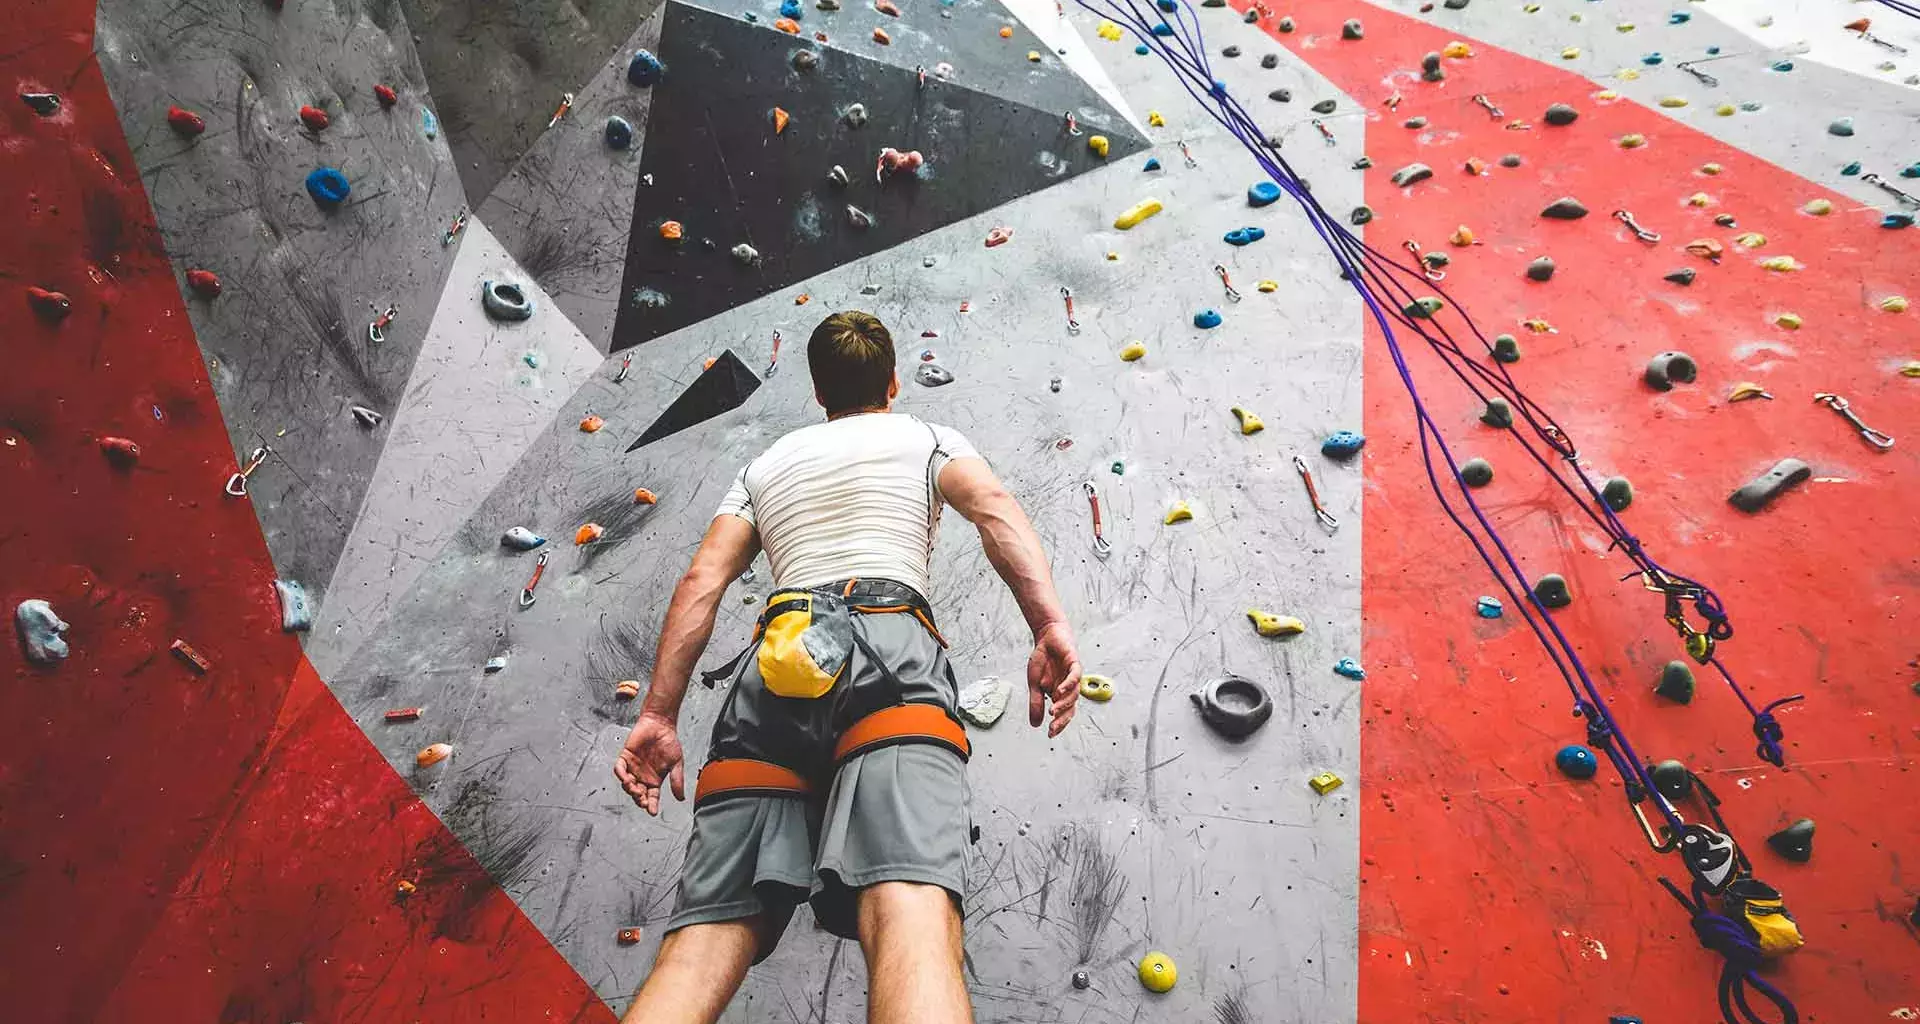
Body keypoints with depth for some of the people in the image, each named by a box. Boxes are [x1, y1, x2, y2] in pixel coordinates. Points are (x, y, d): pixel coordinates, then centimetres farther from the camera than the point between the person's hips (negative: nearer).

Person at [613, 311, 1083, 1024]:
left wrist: (658, 714, 15)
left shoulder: (764, 466, 33)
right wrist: (1050, 624, -10)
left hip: (773, 663, 4)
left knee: (707, 936, -4)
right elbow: (994, 508, 3)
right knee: (911, 913, -24)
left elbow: (702, 581, 19)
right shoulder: (926, 439, 25)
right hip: (889, 640, -3)